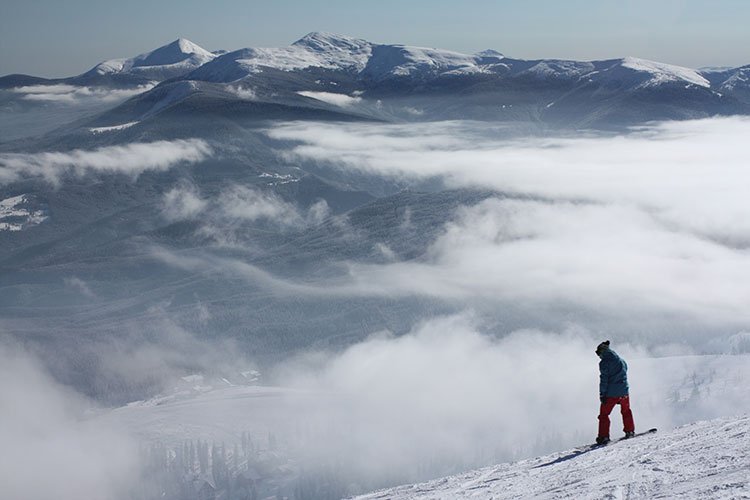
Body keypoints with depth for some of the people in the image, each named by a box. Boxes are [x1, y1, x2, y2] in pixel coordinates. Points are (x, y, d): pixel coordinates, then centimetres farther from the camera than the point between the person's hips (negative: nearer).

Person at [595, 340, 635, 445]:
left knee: (604, 414, 1)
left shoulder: (604, 362, -8)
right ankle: (630, 431, 32)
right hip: (624, 391, 6)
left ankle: (604, 437, -6)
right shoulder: (621, 361, 12)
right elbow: (624, 374, 17)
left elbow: (604, 379, -12)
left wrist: (602, 394, -10)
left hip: (611, 393, -6)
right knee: (626, 411, 26)